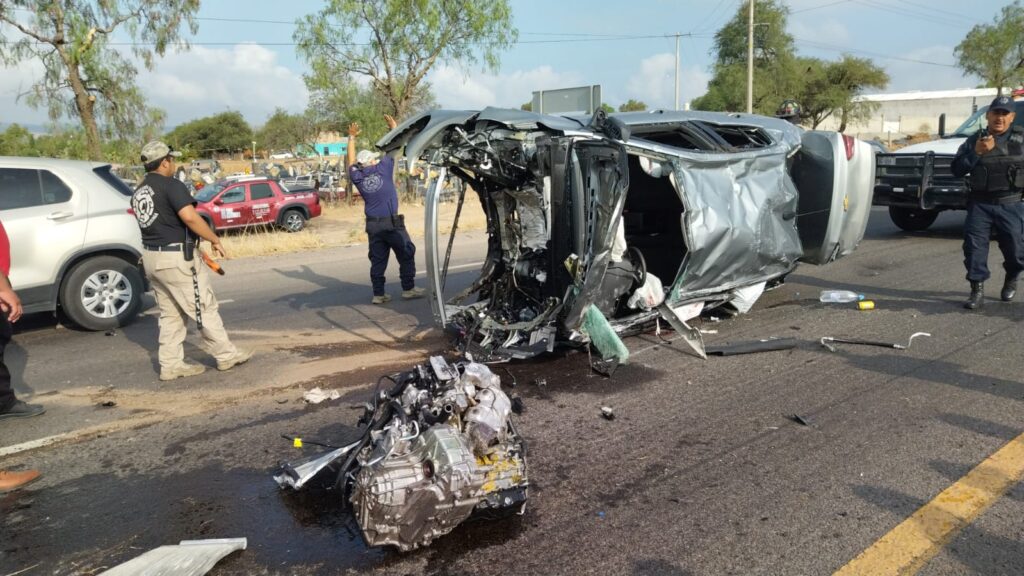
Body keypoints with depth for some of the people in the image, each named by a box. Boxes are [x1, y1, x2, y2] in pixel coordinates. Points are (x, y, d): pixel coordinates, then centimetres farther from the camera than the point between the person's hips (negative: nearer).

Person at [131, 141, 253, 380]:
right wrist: (215, 240, -16)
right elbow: (190, 217, -26)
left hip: (152, 258, 8)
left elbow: (151, 224, 17)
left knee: (170, 314, 14)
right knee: (205, 307, 2)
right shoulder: (171, 186, -13)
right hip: (177, 257, -8)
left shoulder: (138, 193, 13)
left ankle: (171, 365, 17)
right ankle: (226, 355, 11)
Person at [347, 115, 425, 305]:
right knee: (406, 254, 6)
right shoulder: (383, 168, -4)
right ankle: (408, 288, 7)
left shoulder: (357, 177, 4)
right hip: (392, 223, -4)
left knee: (378, 260, 8)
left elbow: (351, 160, 21)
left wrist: (352, 137, 29)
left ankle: (378, 294, 7)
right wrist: (393, 128, 19)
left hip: (373, 225, 4)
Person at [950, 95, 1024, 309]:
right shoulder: (975, 140, 4)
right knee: (974, 246, -7)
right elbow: (956, 169, -3)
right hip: (980, 204, 0)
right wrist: (976, 152, -16)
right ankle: (977, 290, 1)